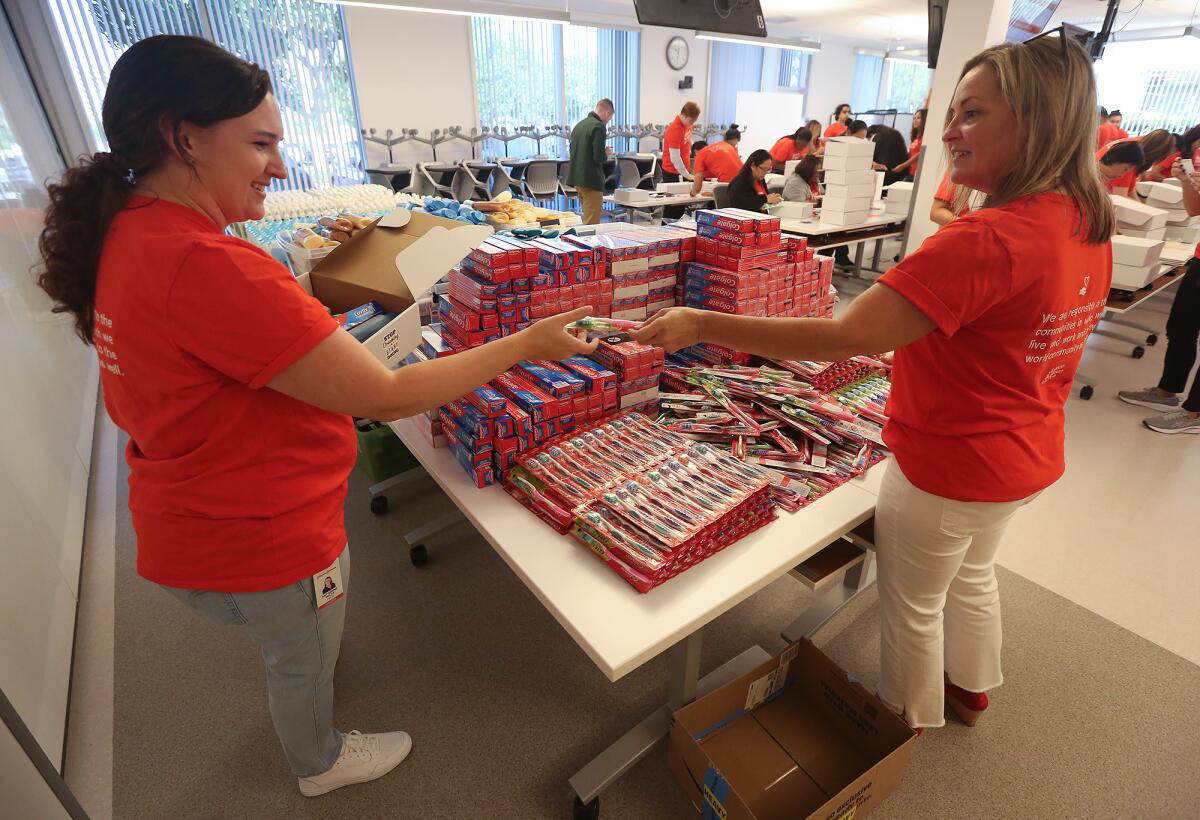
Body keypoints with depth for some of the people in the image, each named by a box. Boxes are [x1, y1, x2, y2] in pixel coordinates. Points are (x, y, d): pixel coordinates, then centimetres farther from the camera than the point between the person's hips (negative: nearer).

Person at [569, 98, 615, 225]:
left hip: (577, 178, 9)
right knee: (592, 223, -5)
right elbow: (599, 158, -20)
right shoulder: (598, 126, -13)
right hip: (591, 180, -9)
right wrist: (607, 154, 2)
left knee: (587, 218, 18)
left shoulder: (579, 124, 13)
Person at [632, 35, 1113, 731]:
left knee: (913, 603, 17)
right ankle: (970, 688, 57)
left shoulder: (985, 241, -32)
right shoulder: (1091, 224, -2)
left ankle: (908, 716, 44)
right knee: (973, 574, 31)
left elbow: (846, 337, -37)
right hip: (1027, 460, 9)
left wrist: (701, 325, -34)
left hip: (948, 469, -9)